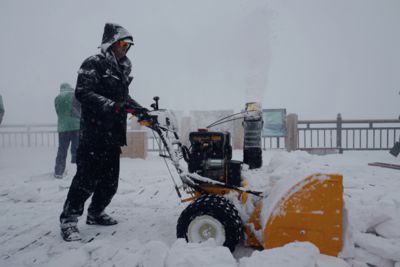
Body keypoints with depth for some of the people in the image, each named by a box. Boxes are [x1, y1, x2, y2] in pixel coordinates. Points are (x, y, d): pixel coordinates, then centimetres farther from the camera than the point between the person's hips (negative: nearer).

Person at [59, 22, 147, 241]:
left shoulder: (121, 69, 20)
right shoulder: (93, 64, -5)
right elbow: (82, 93, -18)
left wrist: (142, 110, 14)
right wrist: (112, 106, -27)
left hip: (113, 134, 8)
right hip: (94, 133, -8)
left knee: (110, 180, 11)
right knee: (87, 178, -7)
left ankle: (96, 213, 28)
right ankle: (68, 219, 8)